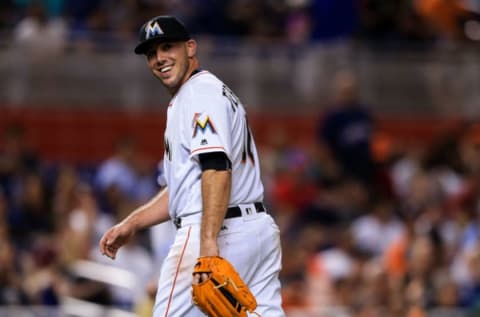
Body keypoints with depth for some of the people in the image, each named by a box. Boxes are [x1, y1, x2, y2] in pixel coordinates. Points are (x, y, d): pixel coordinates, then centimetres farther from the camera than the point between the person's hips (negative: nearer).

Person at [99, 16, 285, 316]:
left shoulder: (201, 93, -7)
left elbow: (216, 169, -22)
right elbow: (184, 188, 30)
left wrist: (208, 242, -31)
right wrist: (132, 224, 23)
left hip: (221, 233, -10)